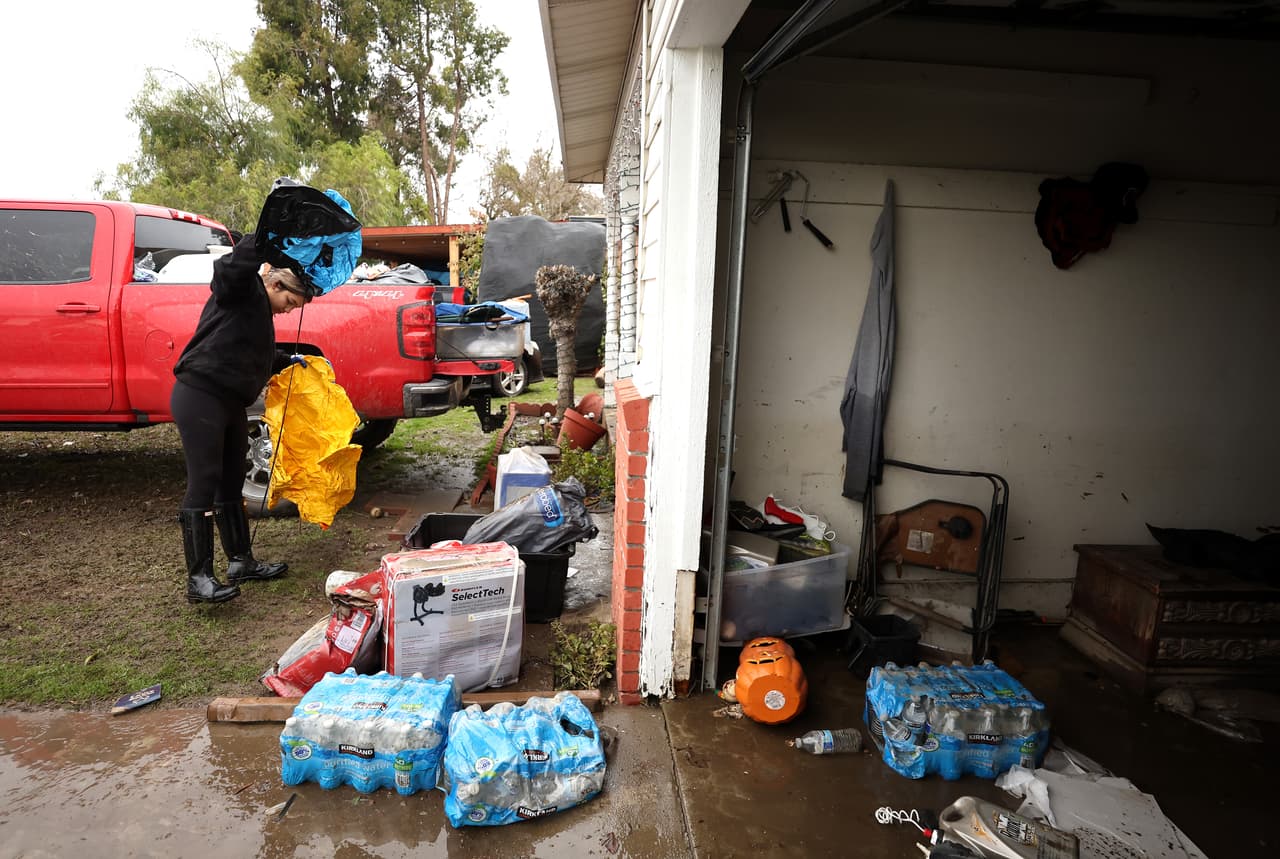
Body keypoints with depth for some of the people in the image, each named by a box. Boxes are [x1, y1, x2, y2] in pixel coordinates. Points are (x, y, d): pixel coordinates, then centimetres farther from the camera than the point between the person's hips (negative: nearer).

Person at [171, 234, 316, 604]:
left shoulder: (259, 310, 21)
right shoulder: (243, 290, -5)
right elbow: (231, 267, -29)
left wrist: (288, 361, 25)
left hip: (229, 404, 10)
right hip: (199, 397, -10)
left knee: (231, 485, 14)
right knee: (203, 486, -10)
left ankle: (241, 561, 23)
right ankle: (199, 579, -6)